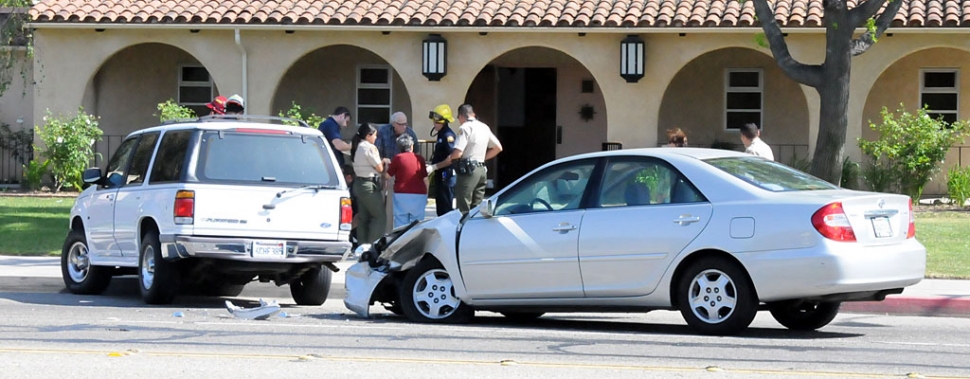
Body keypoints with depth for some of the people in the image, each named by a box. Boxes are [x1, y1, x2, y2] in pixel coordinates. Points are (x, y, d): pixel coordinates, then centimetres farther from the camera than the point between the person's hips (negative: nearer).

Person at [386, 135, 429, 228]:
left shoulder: (397, 158, -1)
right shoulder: (420, 158, 5)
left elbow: (388, 175, 6)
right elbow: (426, 179, 6)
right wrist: (426, 196, 16)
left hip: (402, 195, -1)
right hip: (419, 195, 1)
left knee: (400, 224, 1)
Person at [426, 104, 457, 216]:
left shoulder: (448, 135, -16)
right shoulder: (440, 134, 15)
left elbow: (451, 158, -23)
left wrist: (434, 167, -18)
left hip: (446, 177, -10)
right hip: (440, 177, 10)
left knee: (446, 209, -9)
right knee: (440, 208, 15)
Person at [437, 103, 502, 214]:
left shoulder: (465, 128, -11)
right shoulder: (484, 127, 14)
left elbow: (458, 153, -19)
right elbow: (498, 148, 20)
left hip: (468, 170, -8)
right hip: (481, 169, 8)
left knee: (464, 209, -8)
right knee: (477, 208, 11)